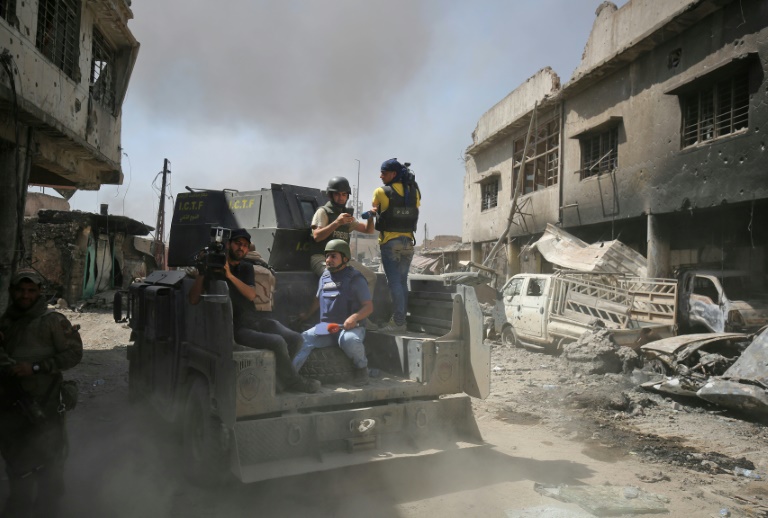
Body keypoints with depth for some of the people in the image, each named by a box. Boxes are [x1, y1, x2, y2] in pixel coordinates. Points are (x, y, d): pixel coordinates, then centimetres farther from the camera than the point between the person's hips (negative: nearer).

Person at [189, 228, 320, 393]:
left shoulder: (246, 267, 16)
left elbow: (251, 295, -3)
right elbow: (193, 300, -7)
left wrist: (230, 275, -14)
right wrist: (202, 273, -17)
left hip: (254, 319, 6)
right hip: (236, 327, -6)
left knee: (295, 339, -13)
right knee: (277, 342, -26)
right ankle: (292, 381, -3)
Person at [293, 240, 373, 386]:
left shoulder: (355, 279, -2)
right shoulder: (324, 277, 16)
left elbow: (369, 306, -6)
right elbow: (318, 299, 34)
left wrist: (355, 317, -24)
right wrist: (306, 314, 38)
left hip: (349, 327, -4)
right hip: (325, 327, 5)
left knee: (349, 340, -37)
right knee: (304, 338, -22)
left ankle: (361, 367, -8)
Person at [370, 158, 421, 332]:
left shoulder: (381, 192, -9)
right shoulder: (414, 192, 4)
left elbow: (376, 209, 6)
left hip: (390, 243, -5)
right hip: (408, 242, 5)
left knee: (394, 282, -4)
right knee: (402, 282, 13)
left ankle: (398, 322, -5)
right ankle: (401, 319, 17)